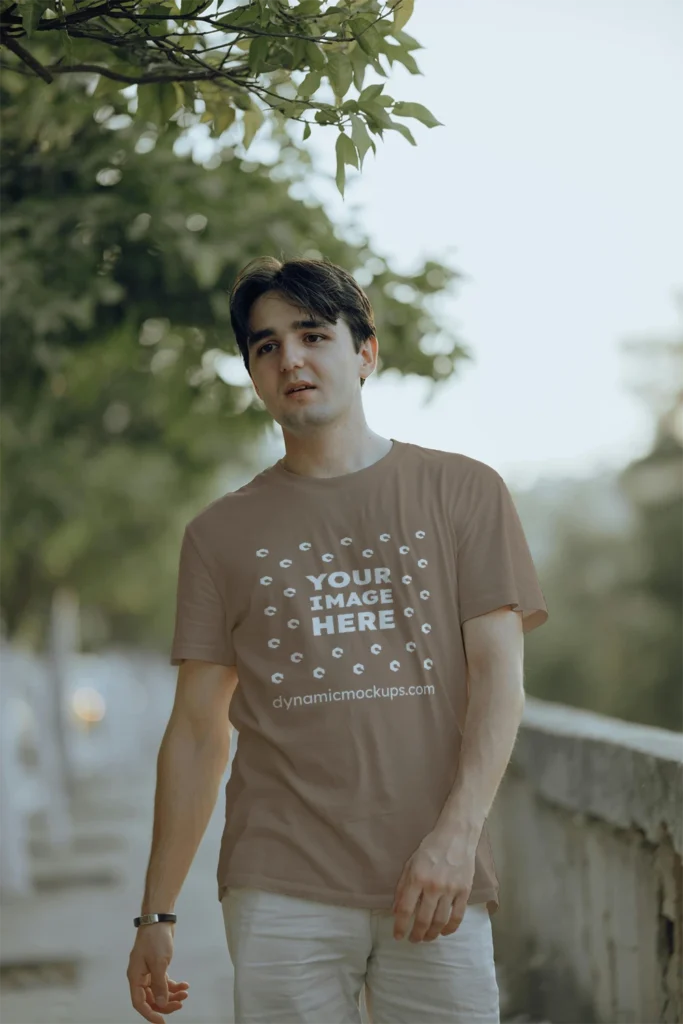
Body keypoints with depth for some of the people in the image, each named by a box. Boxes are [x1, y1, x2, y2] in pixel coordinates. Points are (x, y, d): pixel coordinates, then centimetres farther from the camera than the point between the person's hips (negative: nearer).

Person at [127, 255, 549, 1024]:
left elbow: (499, 675, 2)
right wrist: (157, 911, 8)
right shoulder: (221, 533, 11)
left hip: (438, 880, 0)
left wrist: (458, 833, -12)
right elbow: (197, 728, 11)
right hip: (281, 893, 1)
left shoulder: (463, 491, 8)